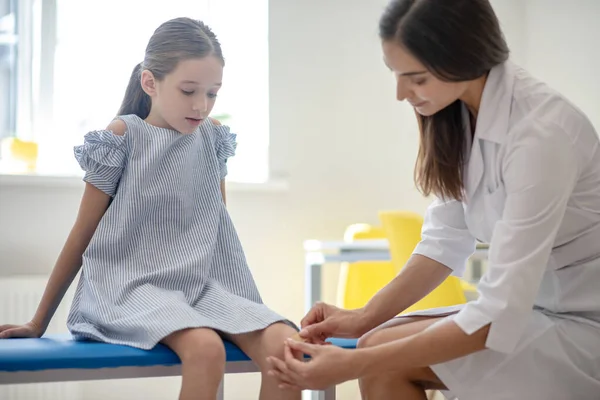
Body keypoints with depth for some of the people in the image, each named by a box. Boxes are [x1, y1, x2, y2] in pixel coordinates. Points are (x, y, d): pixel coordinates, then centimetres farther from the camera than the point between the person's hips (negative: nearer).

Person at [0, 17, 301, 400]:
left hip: (203, 284, 5)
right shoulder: (122, 137, -3)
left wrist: (240, 303, 22)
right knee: (205, 348, -36)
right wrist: (39, 322, 5)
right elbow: (83, 234, 2)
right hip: (134, 284, -4)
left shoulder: (213, 136, 10)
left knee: (285, 344, -24)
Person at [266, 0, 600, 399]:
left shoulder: (540, 130, -26)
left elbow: (500, 313, -28)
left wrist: (355, 364, -28)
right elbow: (446, 240, 2)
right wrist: (364, 318, -9)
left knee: (386, 360, -16)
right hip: (523, 304, 7)